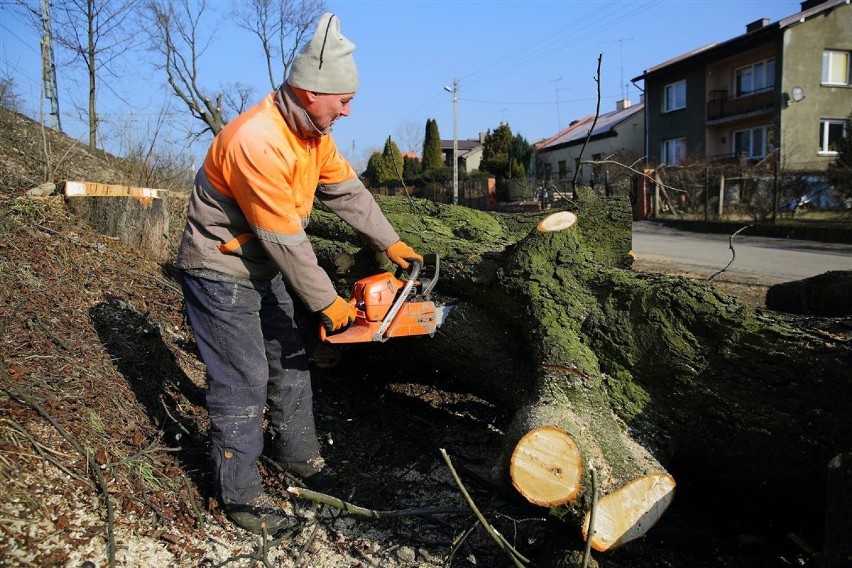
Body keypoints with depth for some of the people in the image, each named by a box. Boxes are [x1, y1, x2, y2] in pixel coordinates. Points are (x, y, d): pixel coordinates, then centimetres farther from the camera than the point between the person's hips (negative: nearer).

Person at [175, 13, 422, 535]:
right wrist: (328, 303, -19)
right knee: (244, 380, -4)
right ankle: (240, 493, 12)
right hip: (221, 274, -9)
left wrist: (391, 243, 1)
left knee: (291, 362, 16)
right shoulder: (258, 142, -32)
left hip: (263, 270, 9)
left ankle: (299, 453, 34)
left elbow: (348, 191, 6)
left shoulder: (314, 132, -3)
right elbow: (287, 240, -28)